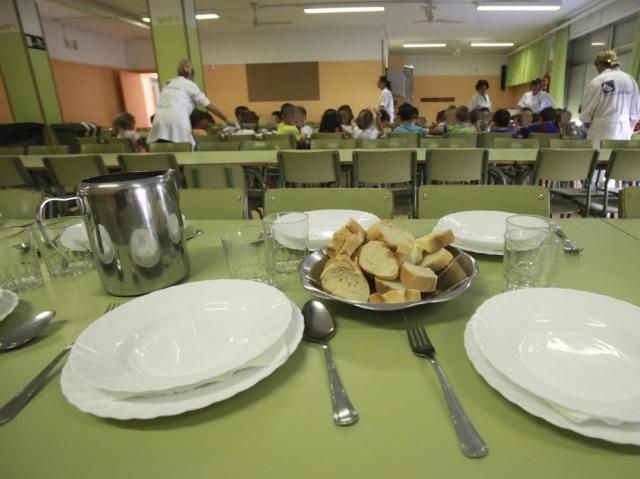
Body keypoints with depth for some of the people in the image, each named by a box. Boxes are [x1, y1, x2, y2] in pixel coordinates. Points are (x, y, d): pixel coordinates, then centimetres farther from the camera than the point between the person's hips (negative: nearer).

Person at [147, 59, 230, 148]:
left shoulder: (168, 84, 28)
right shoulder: (189, 84, 10)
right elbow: (208, 105, 12)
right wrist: (226, 119, 20)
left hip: (160, 119, 6)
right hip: (177, 119, -5)